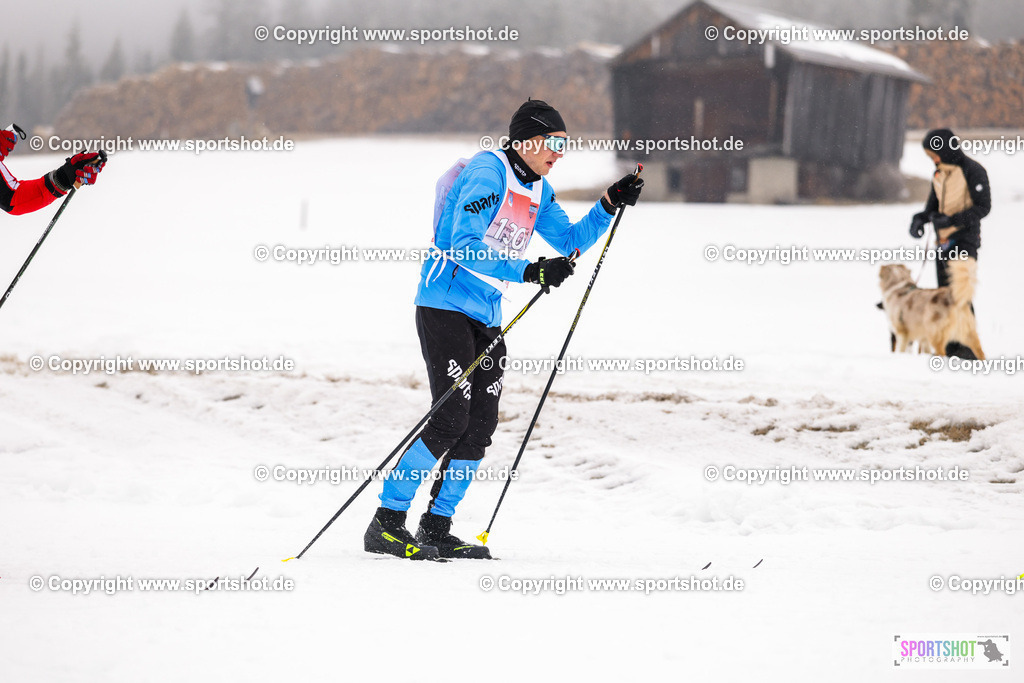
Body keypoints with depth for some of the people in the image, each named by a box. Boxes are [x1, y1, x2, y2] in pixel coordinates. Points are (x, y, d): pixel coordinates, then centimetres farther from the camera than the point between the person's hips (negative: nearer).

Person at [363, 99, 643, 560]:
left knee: (480, 426, 4)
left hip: (486, 316, 9)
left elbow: (570, 241, 21)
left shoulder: (536, 190, 13)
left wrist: (609, 206, 7)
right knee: (451, 419, -15)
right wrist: (530, 272, -30)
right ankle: (385, 526, -10)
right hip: (445, 307, -9)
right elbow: (465, 247, -24)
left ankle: (436, 529, 13)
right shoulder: (487, 173, -15)